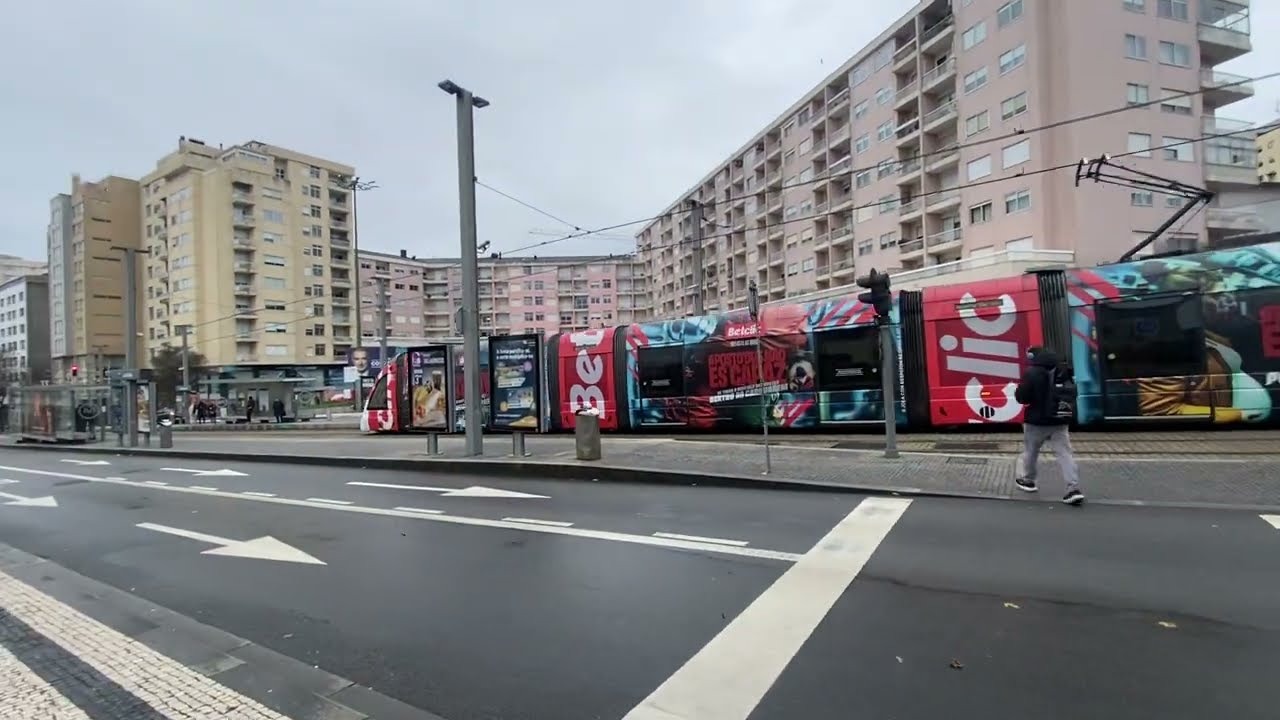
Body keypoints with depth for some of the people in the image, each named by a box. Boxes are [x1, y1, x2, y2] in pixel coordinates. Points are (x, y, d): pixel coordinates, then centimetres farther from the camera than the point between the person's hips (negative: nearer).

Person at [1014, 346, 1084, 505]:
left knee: (1030, 451, 14)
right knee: (1064, 453, 1)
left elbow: (1022, 397, -16)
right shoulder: (1063, 372, 8)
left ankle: (1027, 480, 28)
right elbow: (1072, 394, 15)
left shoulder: (1032, 373, -15)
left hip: (1037, 421, -5)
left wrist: (1018, 391, 4)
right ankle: (1074, 489, -6)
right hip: (1059, 421, 5)